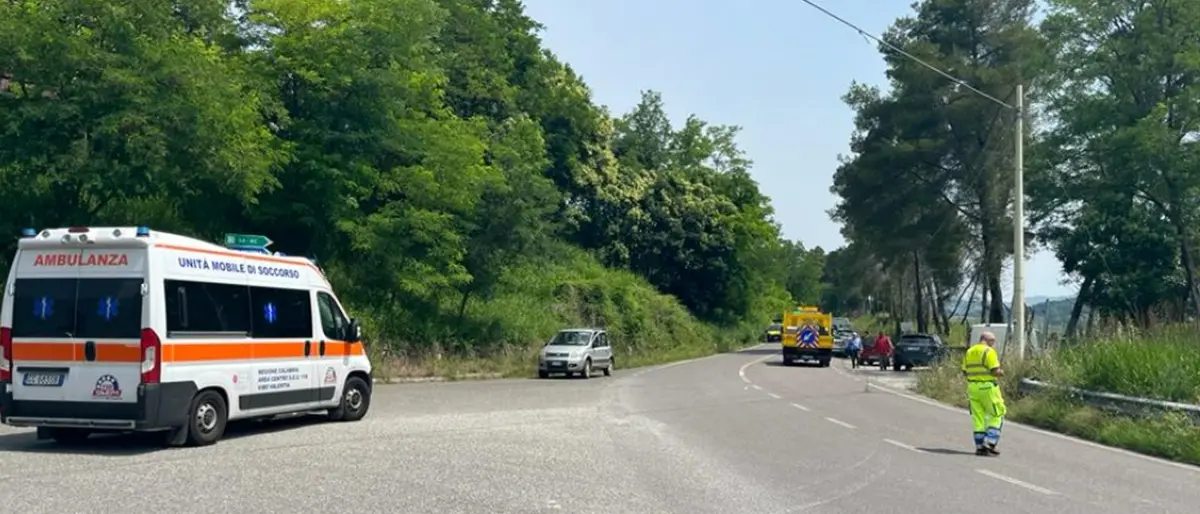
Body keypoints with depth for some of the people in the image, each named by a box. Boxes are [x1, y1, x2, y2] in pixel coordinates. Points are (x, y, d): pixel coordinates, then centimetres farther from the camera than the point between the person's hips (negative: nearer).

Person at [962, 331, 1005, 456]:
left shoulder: (969, 352, 11)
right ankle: (990, 443, -3)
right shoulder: (989, 352, -10)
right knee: (997, 415, 5)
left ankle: (980, 447, 10)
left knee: (978, 418, 10)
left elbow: (964, 372, 11)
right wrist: (1001, 373, 4)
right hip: (988, 387, -6)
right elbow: (995, 371, -17)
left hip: (973, 387, 7)